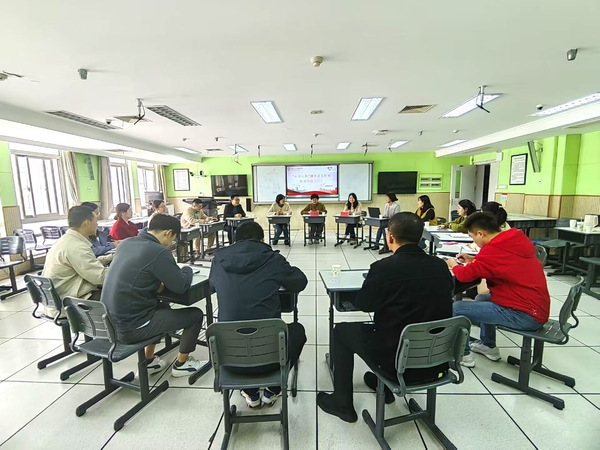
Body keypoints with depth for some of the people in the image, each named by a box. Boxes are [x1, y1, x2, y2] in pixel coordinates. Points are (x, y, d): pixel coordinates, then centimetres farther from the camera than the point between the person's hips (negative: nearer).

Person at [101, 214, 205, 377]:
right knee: (196, 314, 5)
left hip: (111, 321, 9)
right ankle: (181, 364, 24)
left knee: (162, 306, 32)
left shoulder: (126, 243, 4)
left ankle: (148, 362, 37)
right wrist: (187, 270, 5)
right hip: (131, 327, -8)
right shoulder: (159, 252, -21)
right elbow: (181, 286, -14)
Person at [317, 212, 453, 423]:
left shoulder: (384, 267, -20)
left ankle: (342, 402, 27)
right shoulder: (441, 266, -5)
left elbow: (364, 304, -5)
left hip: (397, 360, -6)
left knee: (342, 330, 17)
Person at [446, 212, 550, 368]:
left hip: (526, 315, -9)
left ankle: (463, 354, 12)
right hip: (538, 306, 10)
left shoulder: (492, 250, -24)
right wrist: (474, 260, 14)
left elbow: (464, 275, -15)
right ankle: (488, 345, 36)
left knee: (456, 308, -8)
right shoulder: (517, 238, 2)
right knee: (481, 298, 27)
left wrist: (453, 264, 6)